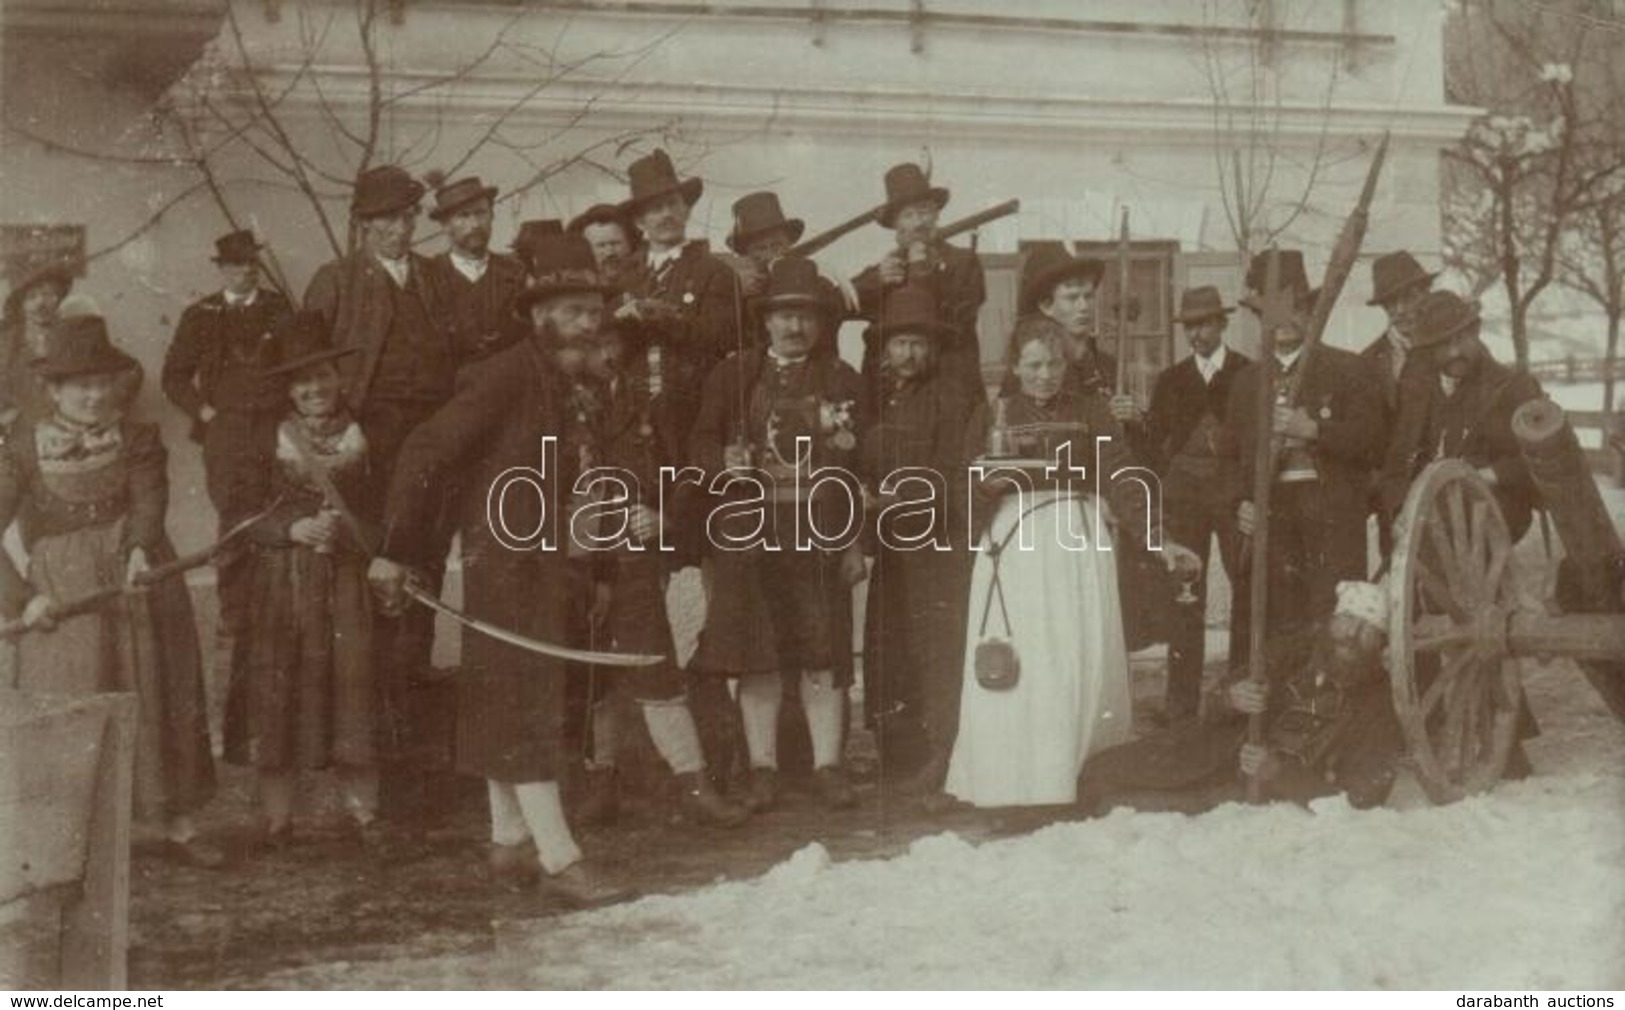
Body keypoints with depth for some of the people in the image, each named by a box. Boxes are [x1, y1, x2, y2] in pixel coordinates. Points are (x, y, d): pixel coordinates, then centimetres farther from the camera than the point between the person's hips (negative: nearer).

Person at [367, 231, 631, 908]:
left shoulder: (562, 382, 13)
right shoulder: (508, 374, -14)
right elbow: (426, 453, -18)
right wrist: (398, 551, -18)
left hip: (539, 560, 9)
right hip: (503, 556, -9)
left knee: (504, 703, 15)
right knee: (528, 701, -9)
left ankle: (509, 845, 23)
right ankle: (558, 859, -8)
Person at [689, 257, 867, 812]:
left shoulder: (842, 380, 9)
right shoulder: (733, 374, 8)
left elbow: (860, 466, 7)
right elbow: (702, 444, 3)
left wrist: (855, 542, 2)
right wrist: (725, 464, -20)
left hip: (821, 532, 0)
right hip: (750, 532, 0)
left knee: (823, 655, 0)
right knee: (757, 654, 2)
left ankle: (827, 765, 10)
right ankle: (762, 767, 11)